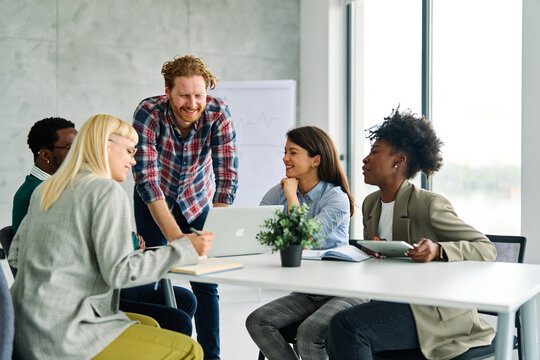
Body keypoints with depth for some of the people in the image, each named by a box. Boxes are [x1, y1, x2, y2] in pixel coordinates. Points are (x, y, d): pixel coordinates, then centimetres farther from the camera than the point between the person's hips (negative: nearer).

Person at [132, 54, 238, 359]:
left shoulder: (218, 114, -24)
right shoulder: (149, 113, -29)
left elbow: (227, 176, -28)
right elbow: (146, 178, -34)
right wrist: (174, 235, -44)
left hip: (197, 201, 1)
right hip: (154, 201, -1)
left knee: (206, 281, 1)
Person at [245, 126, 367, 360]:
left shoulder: (337, 198, -11)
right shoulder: (278, 193, 7)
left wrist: (292, 195, -15)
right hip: (305, 294, 6)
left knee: (309, 332, -32)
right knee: (257, 321, -18)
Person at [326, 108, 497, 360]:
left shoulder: (429, 204, -13)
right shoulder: (371, 204, 11)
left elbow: (487, 249, -12)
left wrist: (437, 250, -30)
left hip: (436, 314, -7)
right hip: (392, 303, 7)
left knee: (347, 325, -26)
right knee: (334, 337, -20)